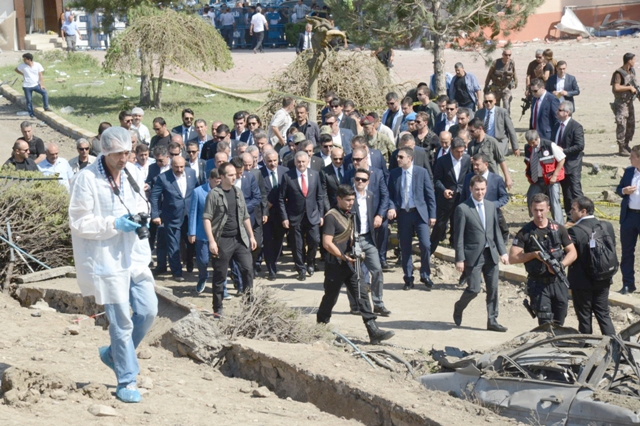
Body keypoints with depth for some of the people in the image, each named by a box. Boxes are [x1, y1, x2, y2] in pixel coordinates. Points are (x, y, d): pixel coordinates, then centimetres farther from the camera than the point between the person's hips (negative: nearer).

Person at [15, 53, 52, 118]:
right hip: (27, 86, 0)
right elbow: (16, 69, 12)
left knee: (45, 92, -19)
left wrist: (42, 85, -14)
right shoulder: (23, 66, -6)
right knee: (29, 100, 2)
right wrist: (23, 74, 4)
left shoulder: (37, 65, -8)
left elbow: (40, 75, -7)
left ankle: (46, 107, -7)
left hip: (36, 85, 0)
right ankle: (31, 115, 15)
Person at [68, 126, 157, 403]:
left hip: (135, 255, 6)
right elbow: (78, 222, -14)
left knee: (148, 311, 5)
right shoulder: (87, 179, -14)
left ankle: (114, 353, 29)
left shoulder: (133, 173, 5)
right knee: (121, 321, -3)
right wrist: (114, 224, -21)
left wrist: (141, 216, -3)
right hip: (106, 261, -6)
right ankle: (126, 382, 9)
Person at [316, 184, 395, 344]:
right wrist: (344, 257, -19)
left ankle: (373, 332, -8)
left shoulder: (350, 216, 13)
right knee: (330, 298, 6)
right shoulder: (332, 216, -12)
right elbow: (327, 243, -18)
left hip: (350, 265, 7)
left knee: (362, 295, -3)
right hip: (335, 266, -7)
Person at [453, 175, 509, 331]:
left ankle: (492, 321, 12)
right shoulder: (462, 209, -8)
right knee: (474, 288, -6)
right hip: (473, 255, -6)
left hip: (491, 254, 6)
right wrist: (460, 259, -12)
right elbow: (458, 236, -9)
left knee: (493, 289, 4)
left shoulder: (491, 207, 11)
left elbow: (496, 231, 15)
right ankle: (458, 308, 22)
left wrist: (502, 251, 7)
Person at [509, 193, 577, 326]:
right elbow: (512, 258, -5)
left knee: (558, 325, 9)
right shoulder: (525, 232, -1)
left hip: (558, 282, 3)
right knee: (546, 324, -11)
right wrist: (534, 254, -16)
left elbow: (572, 253, 6)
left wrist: (560, 265, -13)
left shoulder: (558, 229, 5)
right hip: (538, 284, -3)